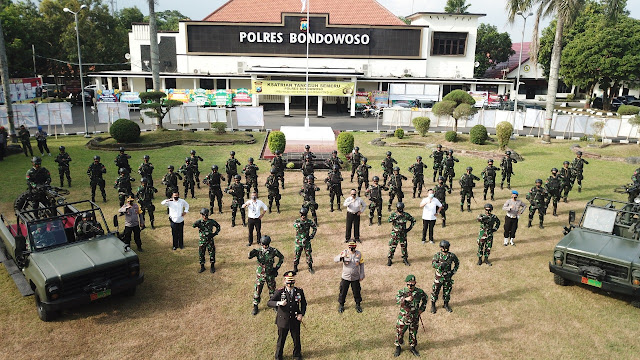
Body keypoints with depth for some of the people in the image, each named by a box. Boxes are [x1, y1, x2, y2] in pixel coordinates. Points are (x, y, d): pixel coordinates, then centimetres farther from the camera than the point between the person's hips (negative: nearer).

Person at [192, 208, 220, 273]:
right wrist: (195, 225, -46)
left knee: (212, 254, 5)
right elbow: (193, 225, -23)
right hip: (202, 241, 1)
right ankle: (202, 267, 24)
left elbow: (218, 226, 7)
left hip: (210, 240, 0)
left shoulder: (211, 221, -6)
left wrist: (214, 234, -5)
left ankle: (212, 267, 22)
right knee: (201, 254, 7)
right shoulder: (199, 222, -6)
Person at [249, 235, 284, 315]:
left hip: (270, 274, 0)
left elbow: (282, 257, 3)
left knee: (272, 290, 13)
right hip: (260, 274, 0)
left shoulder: (273, 251, -11)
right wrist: (251, 253, -45)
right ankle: (255, 306, 23)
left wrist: (277, 267, -4)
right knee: (257, 290, 5)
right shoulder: (258, 250, -10)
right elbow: (250, 256, -22)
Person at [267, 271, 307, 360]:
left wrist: (301, 314, -7)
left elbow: (304, 303, 8)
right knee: (281, 339, 15)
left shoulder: (299, 291, -7)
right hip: (283, 320, -2)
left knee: (296, 339, 17)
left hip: (295, 321, 2)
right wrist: (279, 303, -35)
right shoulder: (279, 292, -14)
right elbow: (269, 303, -17)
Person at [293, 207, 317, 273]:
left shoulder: (309, 222, -4)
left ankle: (310, 267, 21)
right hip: (298, 241, -1)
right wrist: (300, 224, -52)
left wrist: (312, 235, -2)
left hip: (307, 241, 1)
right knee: (297, 255, 7)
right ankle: (295, 268, 22)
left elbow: (315, 228, 10)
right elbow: (295, 225, -32)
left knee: (308, 254, 7)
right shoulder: (297, 221, -8)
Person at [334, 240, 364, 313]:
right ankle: (341, 305, 32)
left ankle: (358, 305, 37)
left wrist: (362, 275, 3)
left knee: (356, 292, 13)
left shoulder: (359, 253, -7)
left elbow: (361, 264, 4)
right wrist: (341, 256, -40)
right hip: (345, 277, -1)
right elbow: (335, 259, -19)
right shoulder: (344, 252, -12)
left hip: (355, 278, 1)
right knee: (343, 291, 10)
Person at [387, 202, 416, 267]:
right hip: (394, 234, -2)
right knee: (392, 247, 1)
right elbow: (389, 220, -29)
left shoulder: (406, 215, -4)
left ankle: (405, 259, 27)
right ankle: (389, 259, 15)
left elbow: (413, 220, 9)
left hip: (403, 234, 2)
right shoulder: (393, 214, -9)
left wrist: (410, 228, 1)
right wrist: (396, 217, -41)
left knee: (404, 247, 10)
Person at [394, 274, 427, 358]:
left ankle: (413, 348, 38)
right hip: (403, 317, -1)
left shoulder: (419, 292, -9)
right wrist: (405, 299, -50)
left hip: (415, 318, 1)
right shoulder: (402, 291, -16)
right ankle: (398, 347, 32)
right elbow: (397, 299, -34)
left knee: (413, 334, 16)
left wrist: (422, 308, 3)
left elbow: (425, 298, 11)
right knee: (399, 332, 10)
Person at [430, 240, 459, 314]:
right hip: (439, 277, -2)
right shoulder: (437, 255, -12)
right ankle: (433, 305, 25)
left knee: (447, 292, 14)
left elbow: (457, 263, 11)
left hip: (448, 277, 2)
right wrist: (440, 265, -45)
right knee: (435, 291, 7)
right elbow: (433, 263, -27)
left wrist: (454, 271, 0)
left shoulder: (452, 256, -6)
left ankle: (446, 305, 35)